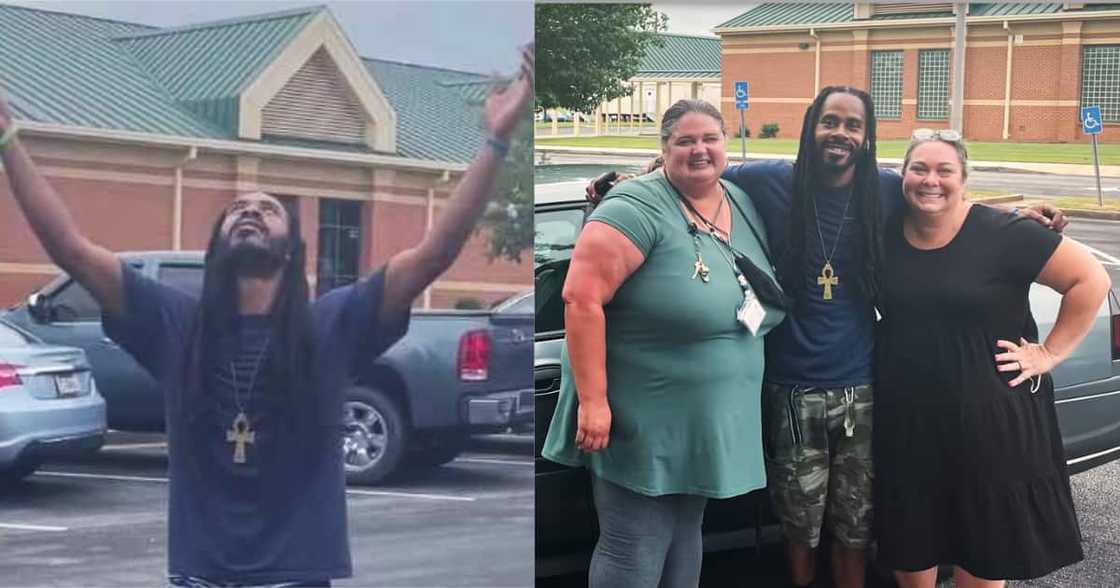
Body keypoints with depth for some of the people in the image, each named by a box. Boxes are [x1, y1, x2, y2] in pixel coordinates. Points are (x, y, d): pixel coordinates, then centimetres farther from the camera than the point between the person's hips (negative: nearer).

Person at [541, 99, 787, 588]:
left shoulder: (744, 205, 8)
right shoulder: (640, 208, -17)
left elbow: (761, 306, 21)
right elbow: (581, 297, -23)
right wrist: (592, 401, -26)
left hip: (709, 424, 8)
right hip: (640, 420, -7)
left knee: (684, 537, 18)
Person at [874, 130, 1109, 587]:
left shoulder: (1001, 234, -13)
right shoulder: (886, 234, 0)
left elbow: (1090, 279, -10)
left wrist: (1050, 353, -10)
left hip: (987, 414, -3)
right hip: (905, 417, 4)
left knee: (985, 544, 10)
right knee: (909, 540, 14)